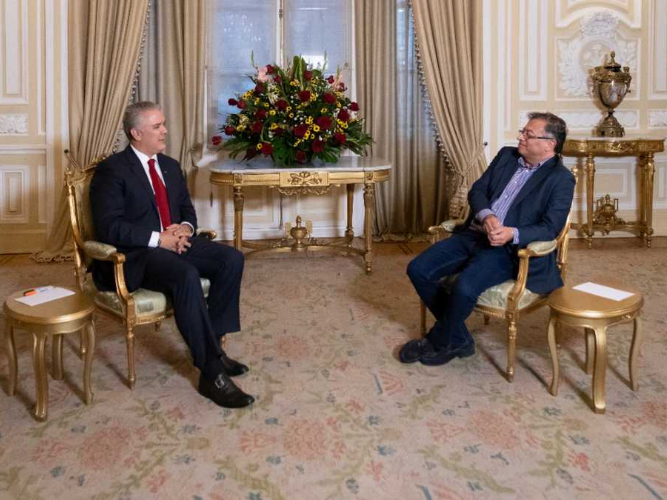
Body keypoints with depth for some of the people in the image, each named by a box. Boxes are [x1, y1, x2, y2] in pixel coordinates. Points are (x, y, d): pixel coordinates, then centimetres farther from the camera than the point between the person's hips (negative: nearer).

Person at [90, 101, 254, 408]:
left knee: (232, 258, -15)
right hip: (135, 254, -7)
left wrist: (185, 228, -4)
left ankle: (212, 343, -9)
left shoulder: (170, 166, 15)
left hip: (173, 242, 8)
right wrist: (157, 239, -21)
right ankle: (211, 372, -29)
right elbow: (108, 227, -15)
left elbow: (187, 210, 21)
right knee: (186, 275, -35)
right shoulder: (112, 170, -7)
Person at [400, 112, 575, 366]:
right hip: (473, 235, 6)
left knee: (465, 286, -32)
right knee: (418, 269, -12)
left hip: (507, 249, -6)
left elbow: (550, 228, -10)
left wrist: (512, 233, -28)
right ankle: (458, 339, 1)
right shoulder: (506, 155, 13)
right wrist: (486, 216, -14)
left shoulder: (561, 179, -3)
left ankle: (438, 342, -1)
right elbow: (477, 190, 8)